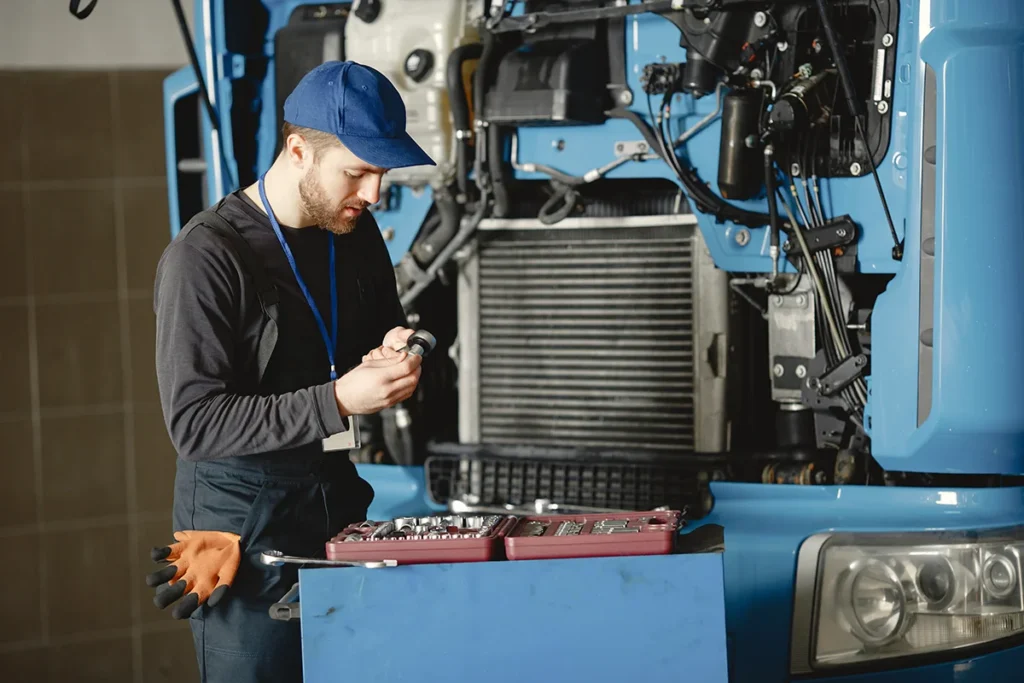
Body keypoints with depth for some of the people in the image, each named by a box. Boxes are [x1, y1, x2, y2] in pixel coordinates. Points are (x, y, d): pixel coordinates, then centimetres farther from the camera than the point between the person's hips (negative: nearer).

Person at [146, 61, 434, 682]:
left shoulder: (357, 232, 5)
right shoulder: (206, 256, -16)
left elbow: (386, 326, 23)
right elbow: (195, 423, -21)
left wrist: (394, 354, -2)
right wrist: (338, 401, -28)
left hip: (339, 501, 6)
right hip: (245, 522, -6)